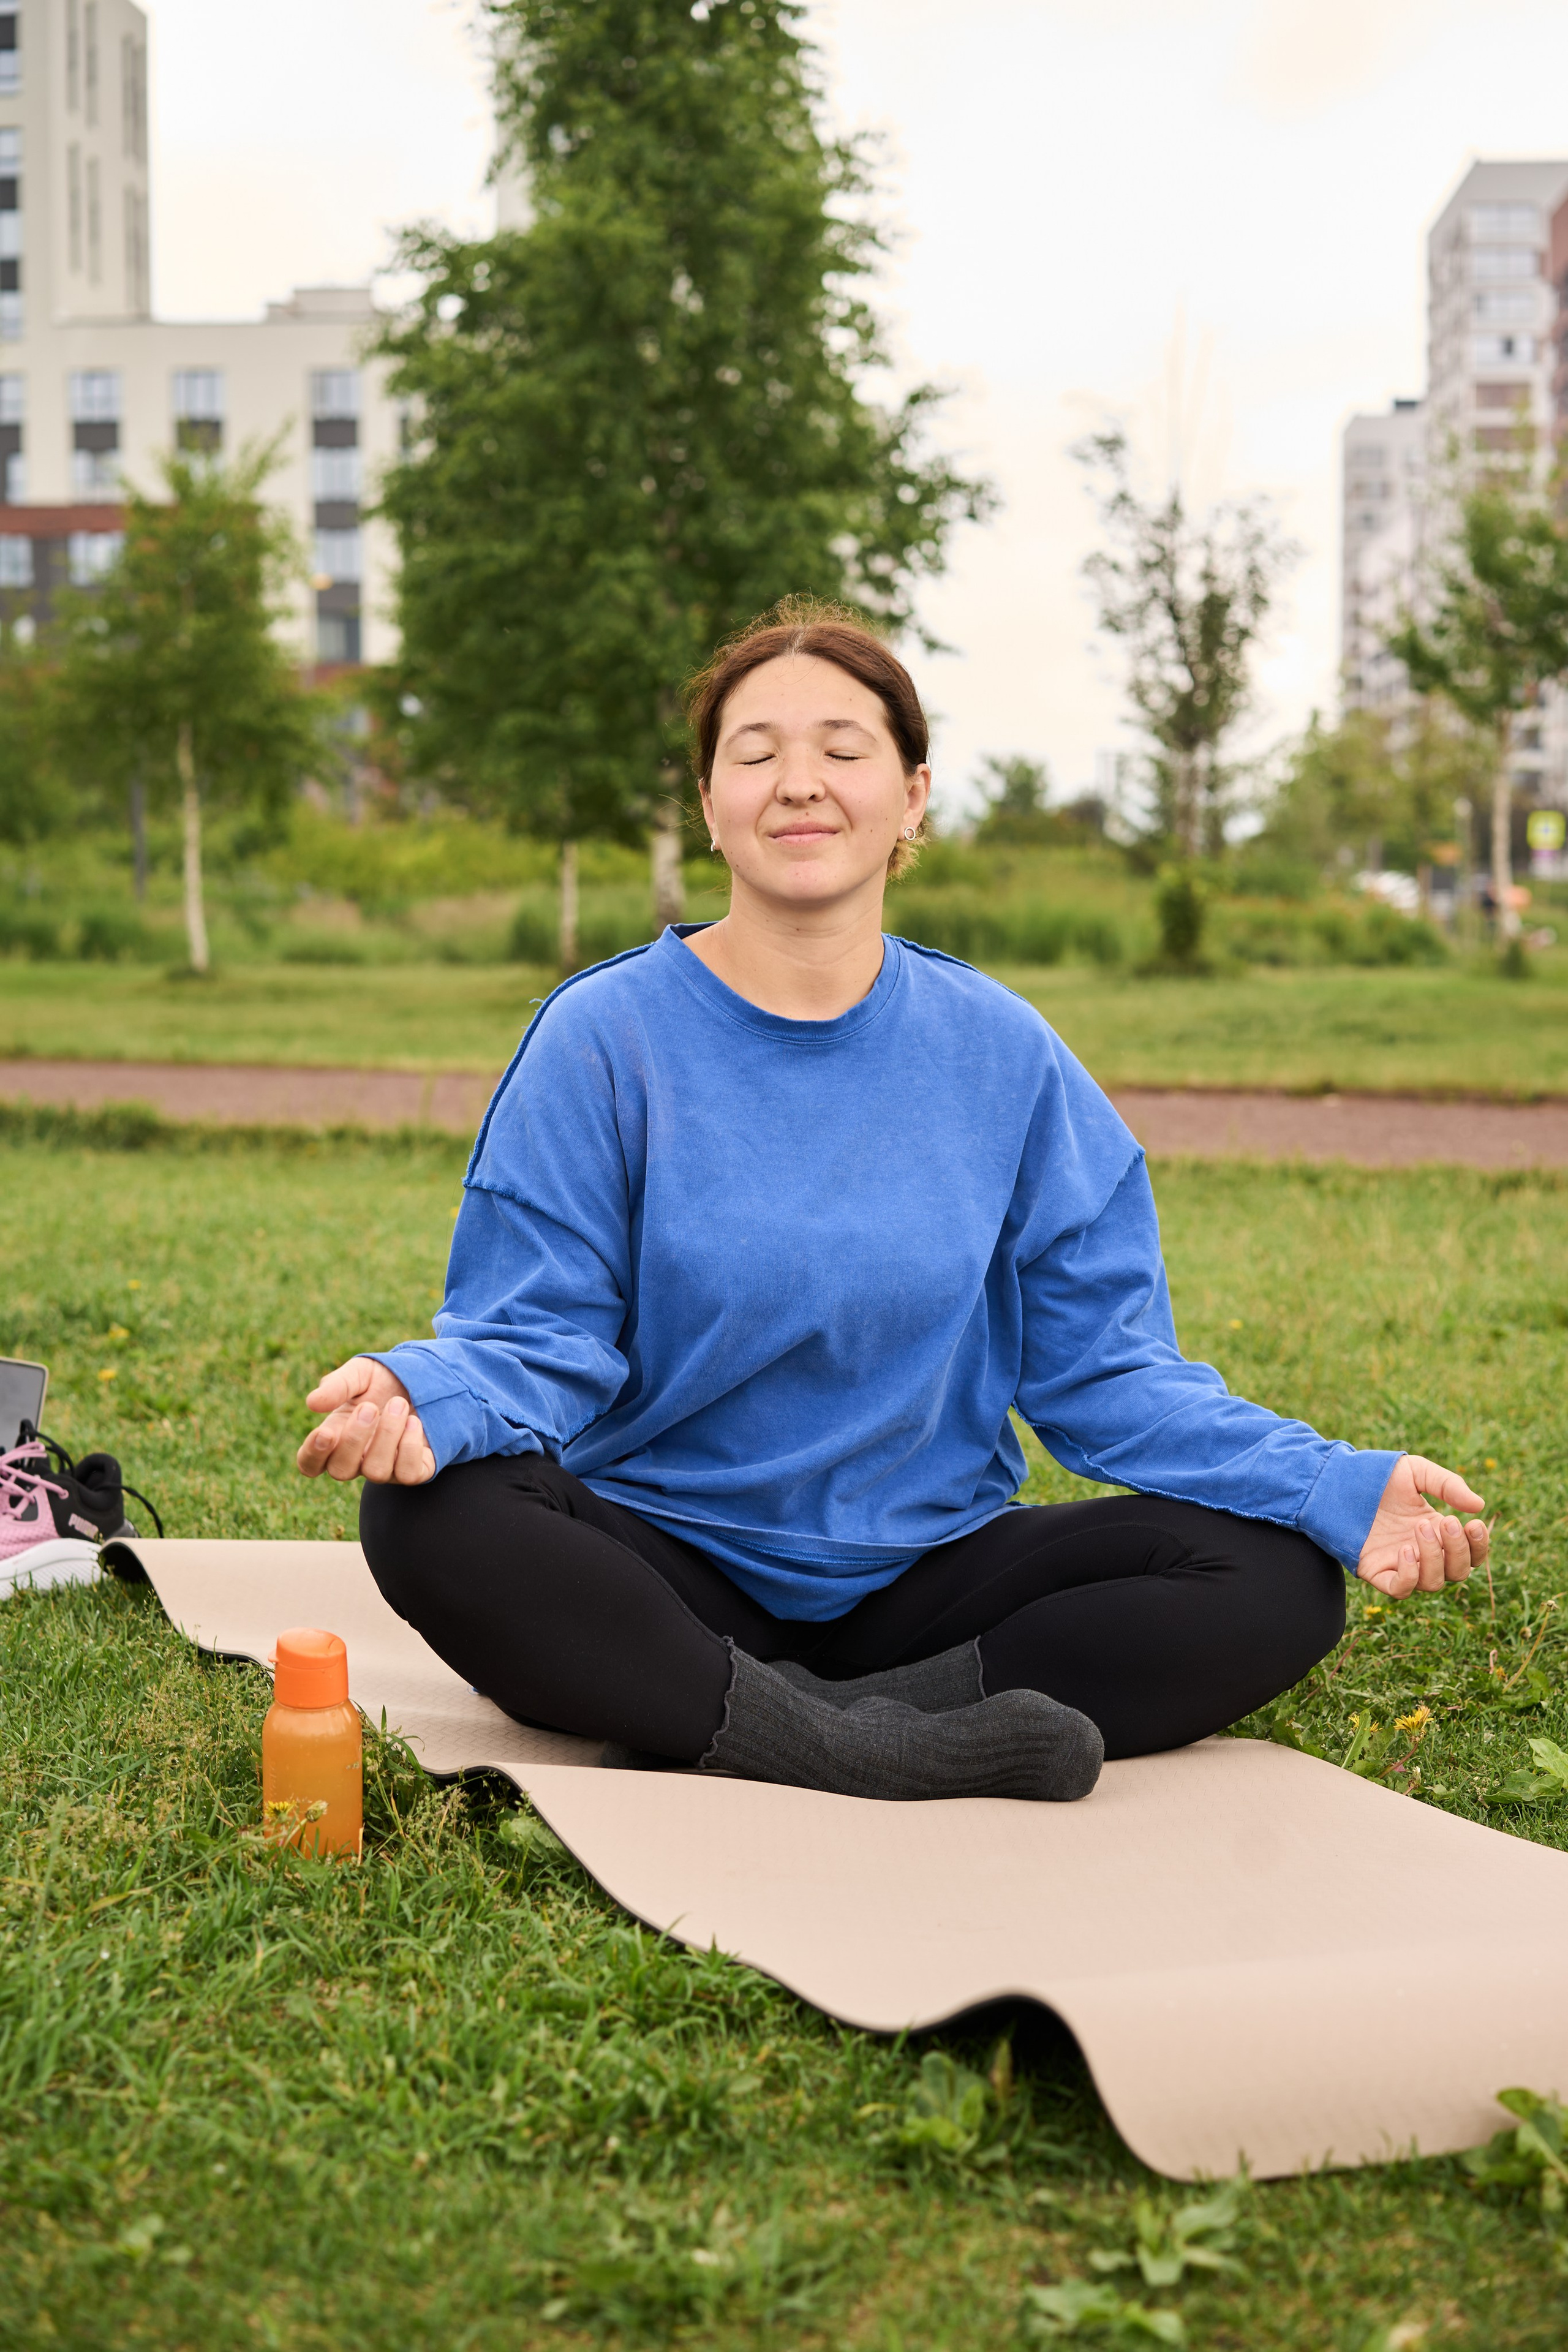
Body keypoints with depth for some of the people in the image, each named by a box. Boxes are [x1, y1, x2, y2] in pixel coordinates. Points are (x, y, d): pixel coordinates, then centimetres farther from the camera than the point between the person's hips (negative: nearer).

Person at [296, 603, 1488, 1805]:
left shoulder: (1000, 1053, 3)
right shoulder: (605, 1035, -3)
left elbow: (1104, 1367, 2)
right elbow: (540, 1339, -7)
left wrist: (1333, 1488, -13)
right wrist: (429, 1391, -31)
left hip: (925, 1570, 3)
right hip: (667, 1561, -2)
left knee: (1279, 1580, -19)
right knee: (434, 1516, -31)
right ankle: (903, 1750, -28)